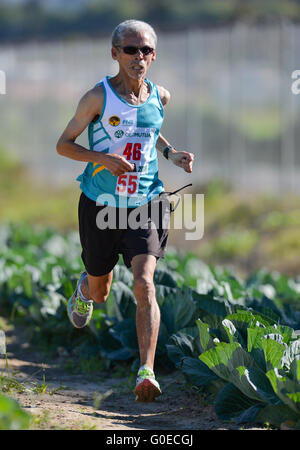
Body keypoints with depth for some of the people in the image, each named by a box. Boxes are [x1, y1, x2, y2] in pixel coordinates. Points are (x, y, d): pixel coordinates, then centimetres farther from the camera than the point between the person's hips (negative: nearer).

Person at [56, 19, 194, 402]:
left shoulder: (160, 97, 1)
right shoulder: (99, 97, -12)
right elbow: (63, 145, -5)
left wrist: (170, 153, 5)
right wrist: (101, 158, -22)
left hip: (144, 207, 1)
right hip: (100, 207, -1)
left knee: (144, 285, -19)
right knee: (100, 292, 16)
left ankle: (147, 374, -22)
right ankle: (84, 287, 56)